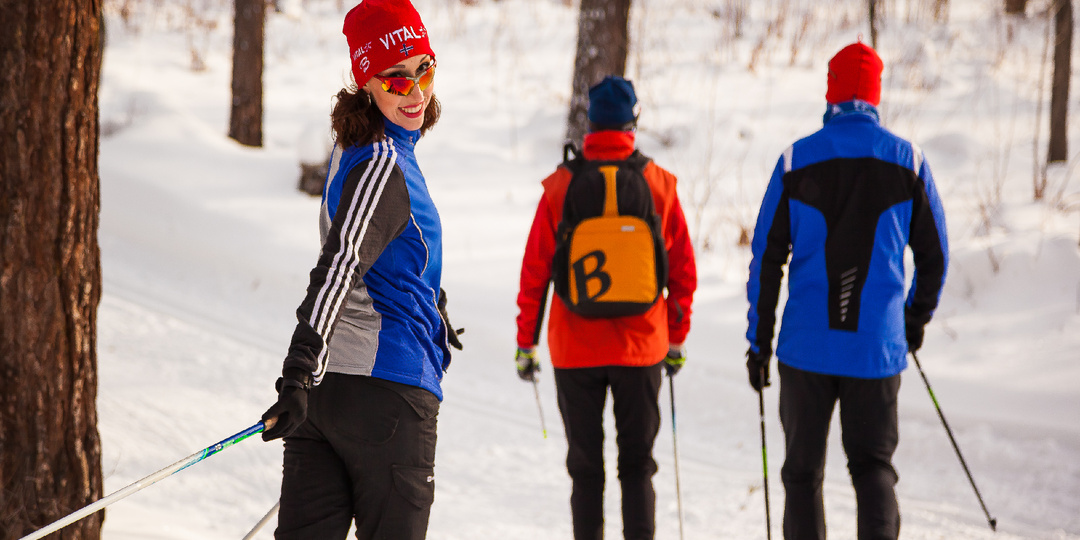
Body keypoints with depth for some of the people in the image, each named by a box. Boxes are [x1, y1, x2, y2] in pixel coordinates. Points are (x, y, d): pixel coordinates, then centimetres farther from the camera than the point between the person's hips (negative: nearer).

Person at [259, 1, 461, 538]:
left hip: (324, 389, 8)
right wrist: (300, 373, -37)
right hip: (388, 386, -8)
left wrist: (433, 306, 47)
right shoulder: (385, 165, -15)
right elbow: (341, 265, -27)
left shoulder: (352, 149, 15)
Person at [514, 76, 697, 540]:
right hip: (641, 347, 1)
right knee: (637, 465, 9)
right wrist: (676, 338, 15)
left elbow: (535, 271, -1)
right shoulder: (659, 184, -2)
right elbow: (682, 270, 4)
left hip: (575, 350, 0)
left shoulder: (561, 186, -5)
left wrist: (526, 342, 8)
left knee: (585, 469, 9)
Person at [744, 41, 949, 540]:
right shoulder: (907, 159, 0)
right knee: (873, 463, 9)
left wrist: (758, 340, 7)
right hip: (878, 345, 1)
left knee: (803, 471, 12)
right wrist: (917, 317, 24)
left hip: (807, 345, 0)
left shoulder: (795, 161, -2)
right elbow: (934, 254, 7)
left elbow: (766, 259, -1)